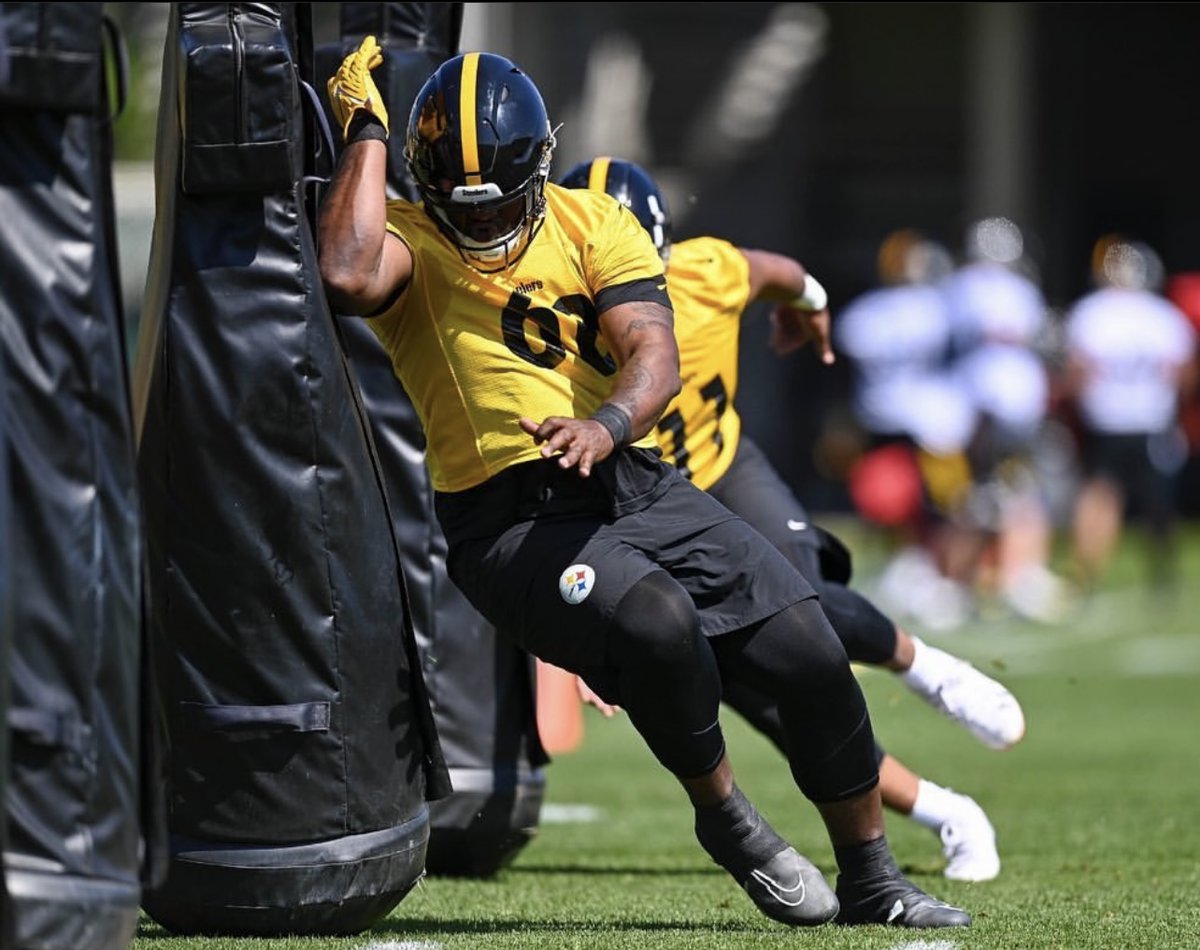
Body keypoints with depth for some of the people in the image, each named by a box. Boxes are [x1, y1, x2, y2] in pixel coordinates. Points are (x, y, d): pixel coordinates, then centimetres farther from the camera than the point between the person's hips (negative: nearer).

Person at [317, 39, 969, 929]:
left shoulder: (591, 223, 8)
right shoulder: (406, 239, 0)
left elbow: (655, 355, -7)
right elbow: (349, 279, -26)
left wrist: (605, 426, -30)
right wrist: (367, 132, -14)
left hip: (639, 486, 4)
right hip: (514, 518, -4)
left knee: (812, 654, -6)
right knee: (657, 622, -33)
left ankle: (873, 882, 15)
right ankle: (726, 820, -5)